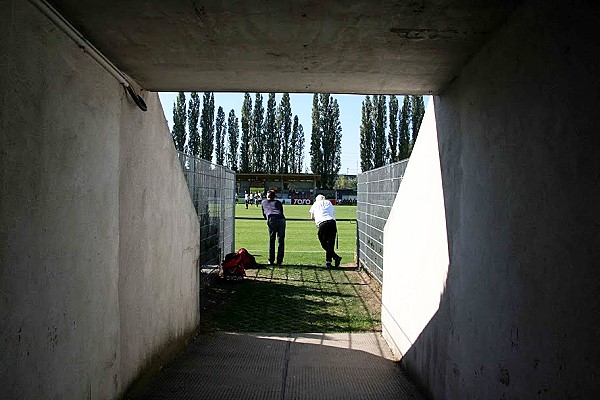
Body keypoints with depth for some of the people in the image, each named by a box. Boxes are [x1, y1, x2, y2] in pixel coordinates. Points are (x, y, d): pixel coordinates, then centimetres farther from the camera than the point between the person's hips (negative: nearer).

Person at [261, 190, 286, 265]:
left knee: (271, 240, 12)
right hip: (281, 219, 1)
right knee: (280, 241, 7)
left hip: (271, 220, -1)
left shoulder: (263, 202, 29)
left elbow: (264, 214, 33)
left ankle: (271, 261, 10)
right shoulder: (278, 202, 29)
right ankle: (279, 261, 6)